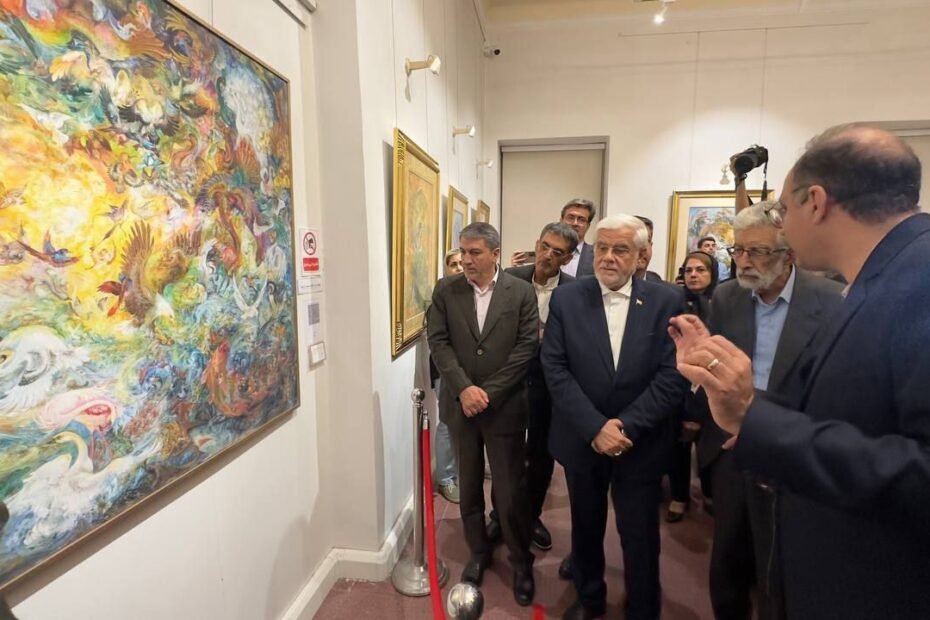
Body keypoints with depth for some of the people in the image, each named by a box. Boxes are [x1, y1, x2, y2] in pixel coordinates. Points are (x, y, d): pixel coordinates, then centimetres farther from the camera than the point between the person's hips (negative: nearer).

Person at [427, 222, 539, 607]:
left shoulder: (522, 292, -4)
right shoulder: (445, 291, 0)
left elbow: (527, 346, -9)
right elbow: (437, 341, -5)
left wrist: (489, 392, -14)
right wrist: (464, 388, -16)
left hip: (505, 407, -2)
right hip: (460, 404, 2)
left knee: (510, 491, 7)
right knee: (469, 486, 16)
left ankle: (522, 561, 30)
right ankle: (478, 552, 37)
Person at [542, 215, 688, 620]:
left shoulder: (666, 302, -6)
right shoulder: (565, 299, -5)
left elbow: (672, 377, -11)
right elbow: (555, 370, -10)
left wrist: (627, 426, -18)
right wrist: (595, 427, -18)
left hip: (641, 444, -1)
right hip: (582, 440, 2)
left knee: (640, 537, 14)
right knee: (585, 527, 21)